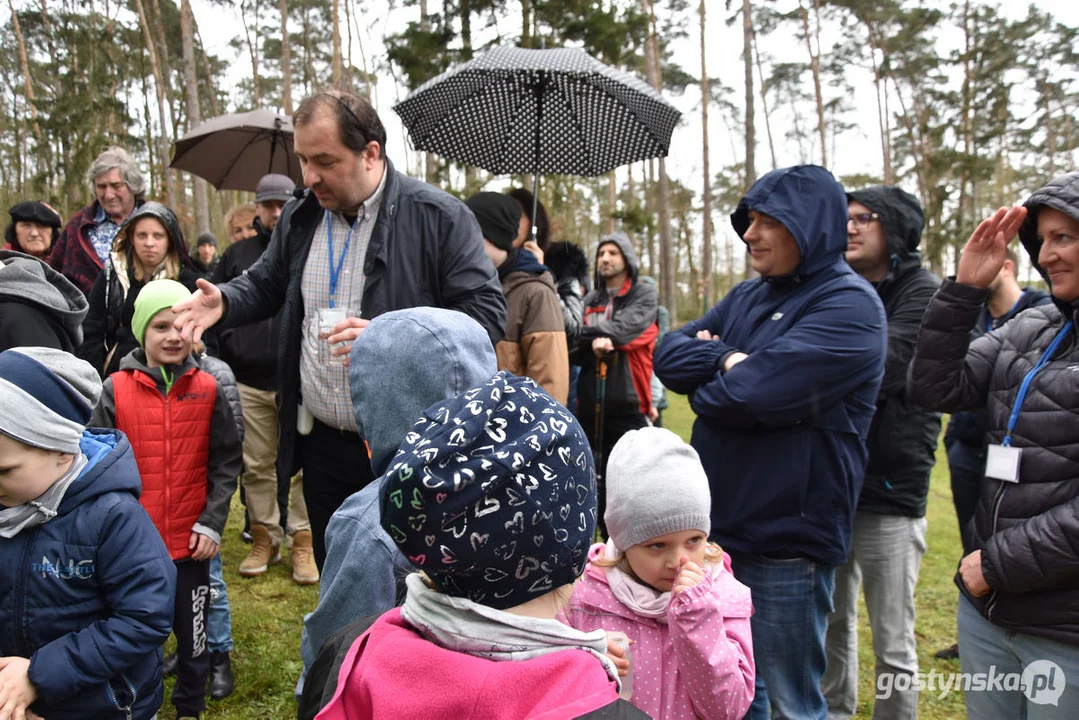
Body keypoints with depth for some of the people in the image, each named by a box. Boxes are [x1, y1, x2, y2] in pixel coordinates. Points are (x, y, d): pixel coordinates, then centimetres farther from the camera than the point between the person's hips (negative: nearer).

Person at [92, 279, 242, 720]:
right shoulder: (115, 390, -7)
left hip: (190, 541, 0)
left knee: (193, 630, 15)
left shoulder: (208, 390, -5)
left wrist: (212, 522, -7)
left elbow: (226, 462, -2)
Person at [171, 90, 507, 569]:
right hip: (322, 445, 6)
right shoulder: (299, 219, 9)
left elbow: (485, 313, -14)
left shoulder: (441, 218, -10)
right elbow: (266, 286, 24)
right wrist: (224, 301, 2)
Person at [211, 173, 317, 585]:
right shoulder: (238, 254, 12)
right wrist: (227, 347, 6)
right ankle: (264, 538, 24)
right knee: (256, 466, 11)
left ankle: (304, 542, 12)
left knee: (301, 466, 2)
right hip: (248, 382, 3)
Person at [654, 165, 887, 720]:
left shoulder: (849, 305, -15)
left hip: (785, 543, -7)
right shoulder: (748, 296, 10)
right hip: (718, 527, 7)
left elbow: (751, 392, -25)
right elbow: (668, 354, 3)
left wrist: (704, 383, -5)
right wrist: (727, 360, -14)